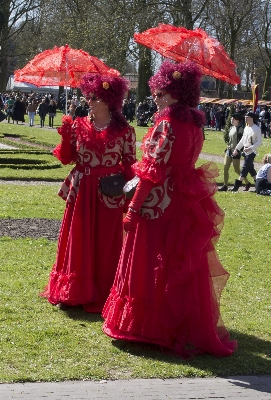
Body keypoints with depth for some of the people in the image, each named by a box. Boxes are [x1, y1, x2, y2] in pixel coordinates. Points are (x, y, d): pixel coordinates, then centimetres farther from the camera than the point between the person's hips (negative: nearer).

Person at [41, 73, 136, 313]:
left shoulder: (124, 131, -3)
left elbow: (130, 164, 1)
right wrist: (67, 137, -9)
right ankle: (77, 291, 17)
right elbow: (67, 158, 6)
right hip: (81, 191, 3)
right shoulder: (78, 125, 4)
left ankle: (102, 295, 13)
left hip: (109, 193, -2)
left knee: (106, 245, 3)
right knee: (79, 242, 7)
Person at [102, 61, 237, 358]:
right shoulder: (195, 124, 8)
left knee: (151, 265, 4)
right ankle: (189, 330, 20)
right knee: (183, 268, 13)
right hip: (185, 205, 8)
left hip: (158, 205, -7)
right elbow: (183, 165, 11)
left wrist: (133, 208, -15)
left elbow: (153, 171, -18)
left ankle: (147, 325, 12)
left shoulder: (167, 123, -15)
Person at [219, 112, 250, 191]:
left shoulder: (240, 129, -13)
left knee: (237, 170, -1)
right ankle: (225, 186, 7)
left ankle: (247, 183, 17)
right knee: (225, 168, 2)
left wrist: (237, 150, -21)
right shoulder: (232, 128, 12)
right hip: (229, 150, 8)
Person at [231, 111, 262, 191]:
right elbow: (243, 140, 18)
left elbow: (259, 142, -15)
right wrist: (236, 149, 13)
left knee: (244, 169, -8)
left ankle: (236, 186, -8)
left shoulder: (257, 129, -13)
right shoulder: (246, 128, 10)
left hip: (251, 152, -8)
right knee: (251, 169, 13)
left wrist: (250, 148, -23)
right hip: (245, 151, 8)